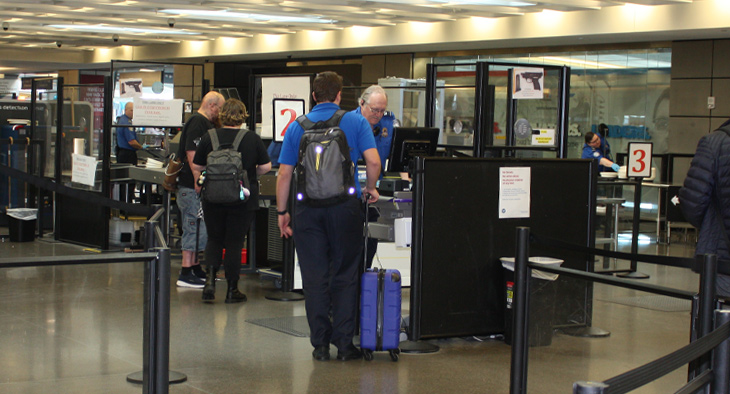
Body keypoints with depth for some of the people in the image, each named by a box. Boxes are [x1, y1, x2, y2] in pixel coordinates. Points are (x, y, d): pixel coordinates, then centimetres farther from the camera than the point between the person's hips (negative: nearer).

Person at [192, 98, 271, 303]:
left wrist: (198, 183, 23)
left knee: (214, 239, 15)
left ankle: (210, 278, -4)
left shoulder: (209, 137, -2)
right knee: (234, 242, 7)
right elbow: (266, 166, -1)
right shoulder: (253, 139, -5)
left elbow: (196, 166, 4)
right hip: (242, 200, -1)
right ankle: (232, 289, 10)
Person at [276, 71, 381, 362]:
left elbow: (284, 174, 5)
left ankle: (320, 344, 9)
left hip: (308, 209, 1)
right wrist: (371, 188, 10)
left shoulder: (297, 127, 7)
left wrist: (282, 212, 13)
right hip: (345, 207, -1)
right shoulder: (356, 122, 3)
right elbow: (373, 161, -8)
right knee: (344, 277, 7)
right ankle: (344, 343, 7)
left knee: (314, 279, 6)